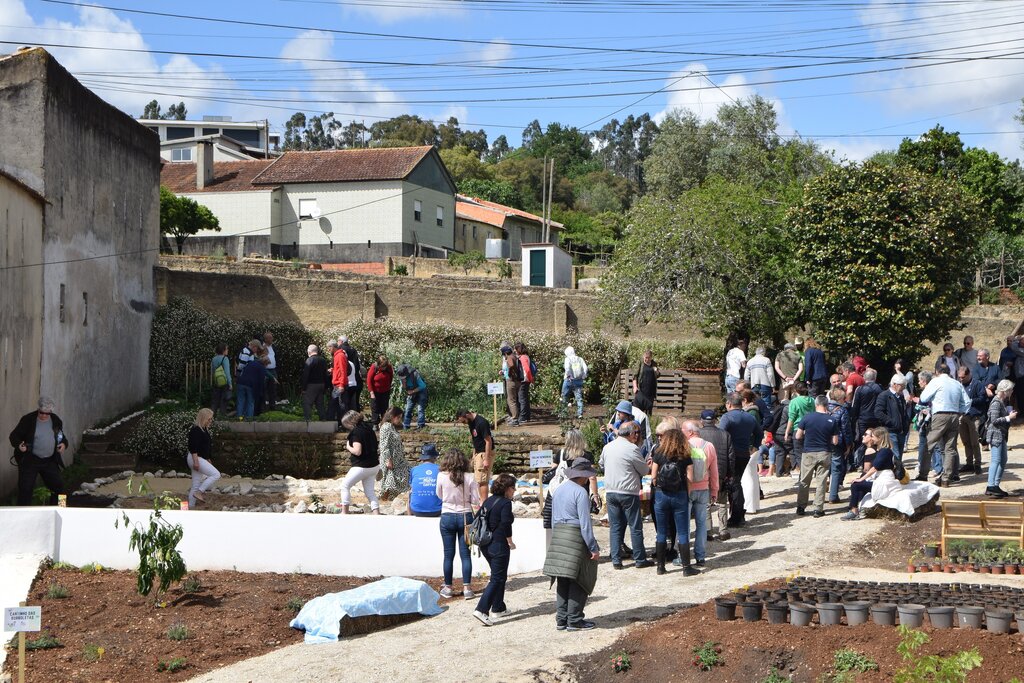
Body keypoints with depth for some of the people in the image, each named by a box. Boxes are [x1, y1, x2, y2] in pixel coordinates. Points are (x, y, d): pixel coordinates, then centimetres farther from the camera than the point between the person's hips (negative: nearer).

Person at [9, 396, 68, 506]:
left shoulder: (56, 421, 5)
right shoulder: (28, 420, -8)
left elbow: (62, 437, 19)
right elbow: (14, 436, -5)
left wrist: (64, 444, -3)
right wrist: (18, 444, -26)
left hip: (50, 461, 4)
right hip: (29, 460, -4)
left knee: (58, 486, 5)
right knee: (25, 488, -5)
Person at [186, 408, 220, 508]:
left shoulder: (204, 430, 15)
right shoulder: (195, 430, -16)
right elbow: (193, 448, -22)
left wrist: (208, 460, 28)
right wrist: (196, 462, -27)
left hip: (201, 459, 10)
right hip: (196, 458, -10)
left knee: (196, 486, 10)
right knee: (216, 474, -17)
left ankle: (190, 507, 13)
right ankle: (198, 492, -14)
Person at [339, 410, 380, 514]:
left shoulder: (356, 432, -17)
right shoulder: (368, 428, 8)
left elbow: (357, 451, -24)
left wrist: (348, 447, -6)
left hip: (362, 466, -8)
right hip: (374, 466, 8)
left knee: (345, 485, 9)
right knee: (370, 491, 12)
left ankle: (344, 512, 10)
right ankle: (376, 514, 4)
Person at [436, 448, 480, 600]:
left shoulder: (442, 476, -9)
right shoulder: (469, 478, -7)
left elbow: (439, 495, 6)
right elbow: (476, 500, -5)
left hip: (447, 517, 0)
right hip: (465, 516, 1)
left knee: (449, 554, 9)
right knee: (465, 553, 6)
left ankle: (447, 587, 16)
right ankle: (466, 588, 5)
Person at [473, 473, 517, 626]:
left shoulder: (488, 501, 11)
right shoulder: (505, 503, -13)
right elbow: (505, 525, -19)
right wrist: (510, 542, -7)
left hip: (485, 545, 9)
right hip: (499, 545, -9)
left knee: (499, 576, 22)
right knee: (497, 579, -5)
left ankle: (498, 608, 29)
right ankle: (481, 610, -16)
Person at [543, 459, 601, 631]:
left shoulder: (558, 490, 12)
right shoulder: (580, 492, -13)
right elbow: (585, 522, -16)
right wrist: (593, 548, -13)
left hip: (558, 535, 8)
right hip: (576, 537, -8)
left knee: (563, 581, 12)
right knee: (579, 581, 1)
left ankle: (561, 620, 14)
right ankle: (574, 620, 2)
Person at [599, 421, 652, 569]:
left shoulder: (607, 447, 7)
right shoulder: (632, 449, -14)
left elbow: (602, 465, 24)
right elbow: (644, 470, -6)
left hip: (610, 491, 6)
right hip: (628, 493, -6)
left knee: (615, 527, 10)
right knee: (635, 527, 4)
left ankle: (616, 560, 9)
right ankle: (640, 560, 9)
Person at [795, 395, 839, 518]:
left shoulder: (807, 417, -8)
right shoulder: (832, 420, -6)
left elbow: (798, 436, -3)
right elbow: (835, 441, -3)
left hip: (809, 453, 0)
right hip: (824, 454, 0)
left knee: (804, 481, 11)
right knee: (821, 482, 5)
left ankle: (800, 507, 16)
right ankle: (818, 509, 5)